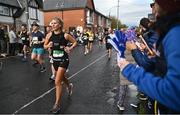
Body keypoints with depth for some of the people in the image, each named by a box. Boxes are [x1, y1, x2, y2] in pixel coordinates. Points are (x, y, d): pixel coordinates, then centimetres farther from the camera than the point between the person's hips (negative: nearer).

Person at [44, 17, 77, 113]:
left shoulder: (65, 35, -13)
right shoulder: (49, 35, -4)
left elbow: (75, 42, 1)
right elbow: (44, 46, 7)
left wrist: (70, 48, -16)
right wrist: (48, 45, -14)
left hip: (63, 60, -5)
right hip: (55, 60, 5)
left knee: (57, 82, -8)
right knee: (61, 77, 25)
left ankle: (57, 104, 7)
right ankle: (69, 86, 59)